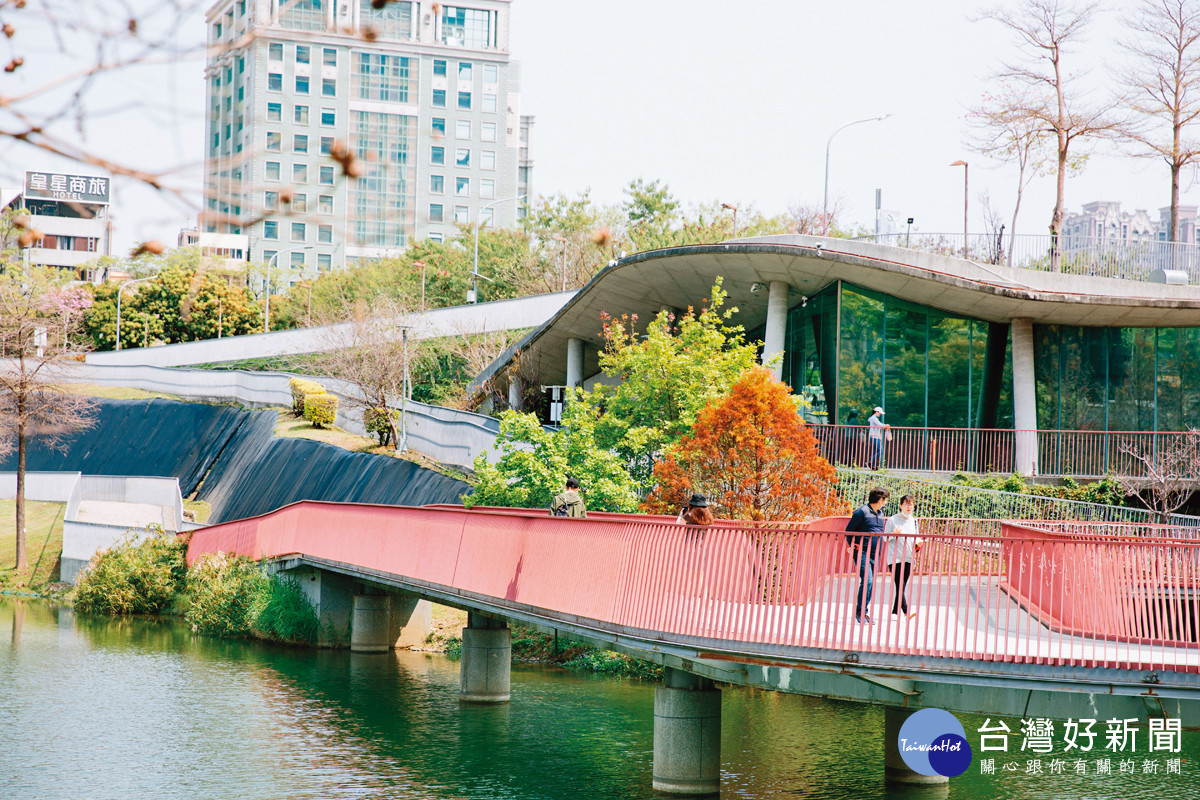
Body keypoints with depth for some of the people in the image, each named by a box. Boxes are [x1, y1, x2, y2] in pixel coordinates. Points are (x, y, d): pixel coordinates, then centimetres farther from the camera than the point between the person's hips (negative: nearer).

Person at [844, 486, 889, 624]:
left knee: (871, 584, 6)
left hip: (875, 555, 8)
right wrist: (853, 545, -12)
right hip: (862, 553, -8)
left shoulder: (880, 513, 15)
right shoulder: (862, 512, -8)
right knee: (867, 581, -17)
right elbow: (848, 530, -6)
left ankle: (863, 613, 14)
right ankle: (860, 612, -8)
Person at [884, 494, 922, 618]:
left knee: (903, 586, 6)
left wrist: (918, 544, -2)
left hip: (908, 557, 5)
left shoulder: (914, 521, 12)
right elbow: (885, 538, -1)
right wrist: (894, 534, -21)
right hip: (895, 557, -5)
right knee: (900, 585, -14)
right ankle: (906, 611, -20)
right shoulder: (892, 520, -3)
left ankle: (895, 612, 14)